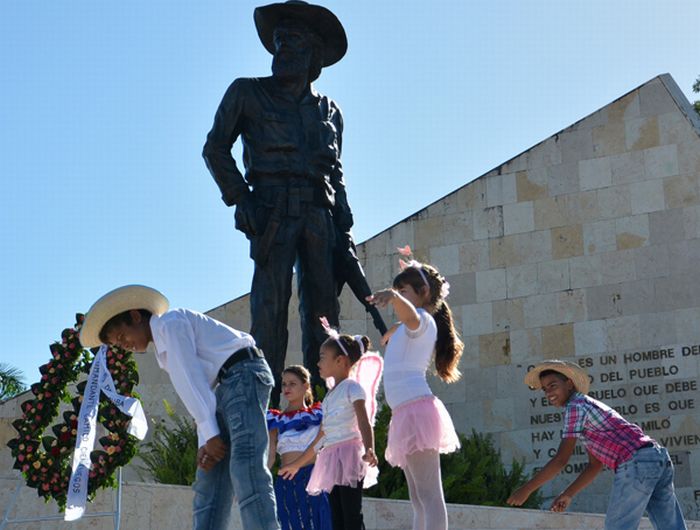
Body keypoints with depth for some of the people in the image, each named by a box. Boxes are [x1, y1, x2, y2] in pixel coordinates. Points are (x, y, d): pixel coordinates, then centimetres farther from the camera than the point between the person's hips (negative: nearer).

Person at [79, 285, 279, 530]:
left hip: (244, 374, -10)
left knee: (245, 470, -22)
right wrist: (205, 441, 3)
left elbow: (190, 380, -11)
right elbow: (200, 394, 18)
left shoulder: (171, 322, -2)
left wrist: (210, 434, -14)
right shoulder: (164, 348, 26)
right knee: (209, 478, 2)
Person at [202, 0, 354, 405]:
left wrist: (343, 211, 8)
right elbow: (215, 148, 8)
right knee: (271, 302, -11)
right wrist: (241, 199, -4)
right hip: (273, 210, -4)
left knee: (323, 302, 1)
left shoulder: (329, 110, 20)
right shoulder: (248, 93, 9)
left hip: (320, 215, 4)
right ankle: (267, 396, -11)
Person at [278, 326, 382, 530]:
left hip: (348, 453, -8)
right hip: (332, 458, 8)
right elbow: (321, 436, 27)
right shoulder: (330, 396, 22)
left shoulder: (352, 387, -3)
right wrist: (297, 464, 32)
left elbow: (364, 422, -17)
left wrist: (369, 450, -37)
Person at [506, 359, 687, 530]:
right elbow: (595, 465, 27)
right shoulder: (589, 407, 26)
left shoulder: (575, 407, -3)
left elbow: (560, 460, -7)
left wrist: (525, 490, -1)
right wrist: (568, 494, 24)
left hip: (636, 463, -10)